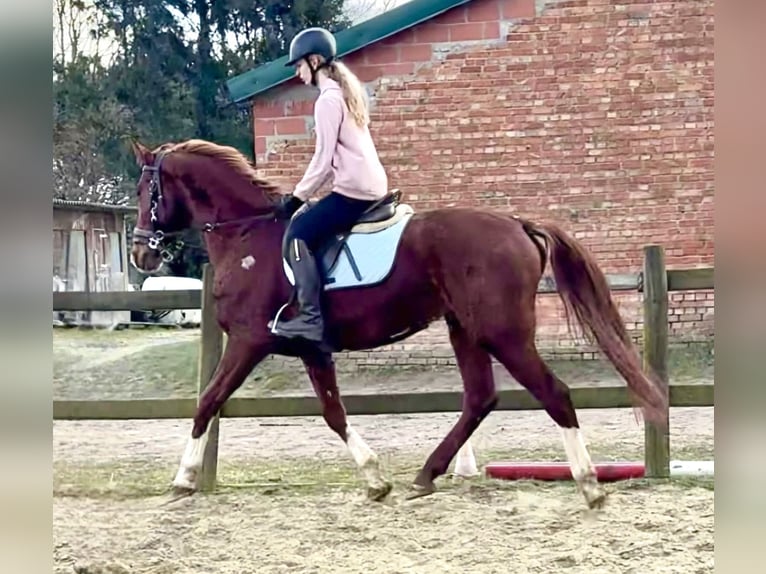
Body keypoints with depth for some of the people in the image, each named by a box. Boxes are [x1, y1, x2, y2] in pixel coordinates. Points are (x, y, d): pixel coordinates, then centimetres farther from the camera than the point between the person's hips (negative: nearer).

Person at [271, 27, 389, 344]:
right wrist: (304, 195, 23)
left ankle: (310, 317, -20)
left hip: (354, 189, -11)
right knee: (311, 227, 22)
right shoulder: (346, 91, 18)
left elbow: (324, 159, -15)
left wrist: (296, 197, -7)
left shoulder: (328, 99, -11)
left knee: (298, 233, -14)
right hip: (373, 185, 11)